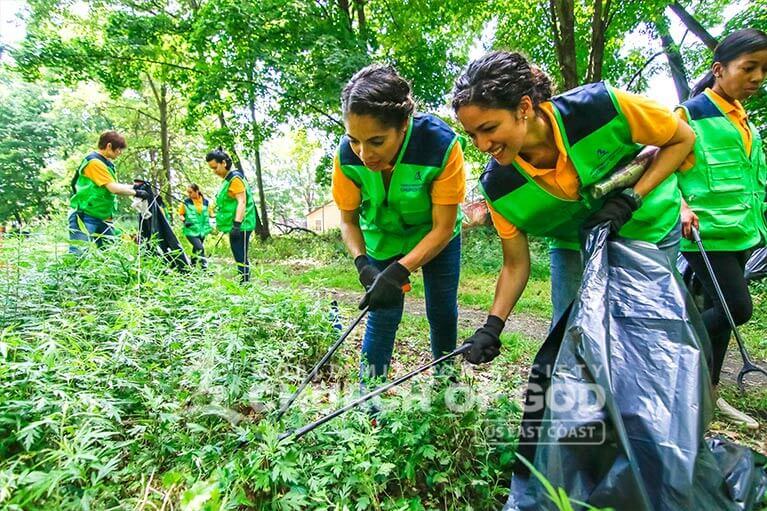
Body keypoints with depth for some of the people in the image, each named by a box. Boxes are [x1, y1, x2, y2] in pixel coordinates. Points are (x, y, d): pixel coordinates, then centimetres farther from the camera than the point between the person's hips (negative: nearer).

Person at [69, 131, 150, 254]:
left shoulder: (107, 163, 13)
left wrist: (134, 186, 13)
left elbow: (113, 186, 20)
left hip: (103, 218, 9)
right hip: (85, 216, -9)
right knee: (78, 254, -12)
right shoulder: (94, 162, -15)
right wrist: (137, 193, -8)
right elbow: (114, 188, -20)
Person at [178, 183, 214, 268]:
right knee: (200, 248, -18)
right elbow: (181, 214, 5)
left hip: (201, 230, 4)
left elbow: (211, 214, 10)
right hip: (191, 231, -3)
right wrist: (184, 221, -14)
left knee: (196, 249, 17)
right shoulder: (186, 202, -6)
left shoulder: (206, 202, -1)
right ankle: (204, 267, -12)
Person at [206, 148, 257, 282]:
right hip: (234, 226, 10)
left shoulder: (235, 178, -11)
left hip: (241, 226, -10)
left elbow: (242, 202, -20)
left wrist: (236, 224, -26)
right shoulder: (227, 180, 18)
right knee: (239, 258, 12)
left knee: (241, 258, -9)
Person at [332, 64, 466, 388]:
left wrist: (399, 271, -37)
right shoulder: (348, 154, -27)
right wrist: (362, 264, -29)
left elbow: (442, 228, -27)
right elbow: (348, 220, -12)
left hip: (436, 237, 0)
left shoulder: (442, 145, -35)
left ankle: (445, 378, 35)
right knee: (383, 315, -2)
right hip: (382, 238, 1)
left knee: (442, 311, 8)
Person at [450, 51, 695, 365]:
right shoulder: (498, 186, -24)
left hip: (648, 230, 0)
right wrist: (492, 327, -26)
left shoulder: (600, 105, -31)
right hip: (575, 247, 1)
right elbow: (515, 265, -15)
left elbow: (683, 139, -13)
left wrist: (629, 200, -26)